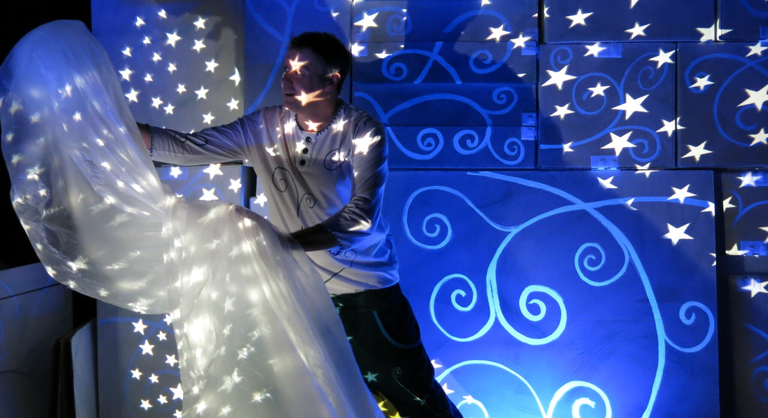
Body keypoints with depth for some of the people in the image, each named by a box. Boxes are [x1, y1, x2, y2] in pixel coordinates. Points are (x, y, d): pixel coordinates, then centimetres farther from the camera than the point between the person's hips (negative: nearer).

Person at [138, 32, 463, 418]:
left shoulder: (363, 132, -13)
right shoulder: (264, 127, -3)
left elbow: (362, 213, -22)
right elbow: (188, 147, -7)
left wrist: (291, 242, -31)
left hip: (364, 289, -3)